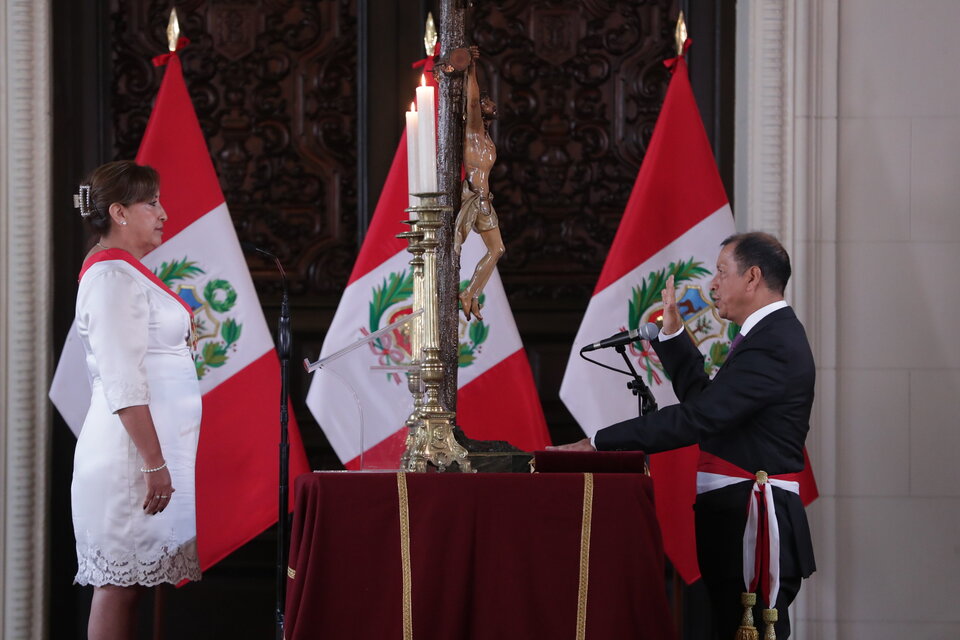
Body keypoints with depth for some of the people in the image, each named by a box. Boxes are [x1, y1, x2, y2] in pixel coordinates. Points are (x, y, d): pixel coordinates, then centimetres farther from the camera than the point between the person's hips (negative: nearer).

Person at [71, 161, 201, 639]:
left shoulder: (123, 272, 18)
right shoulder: (114, 276, -13)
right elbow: (124, 385, -20)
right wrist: (155, 464, -22)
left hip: (156, 444, 10)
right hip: (138, 448, -10)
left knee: (128, 580, 8)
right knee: (121, 582, -8)